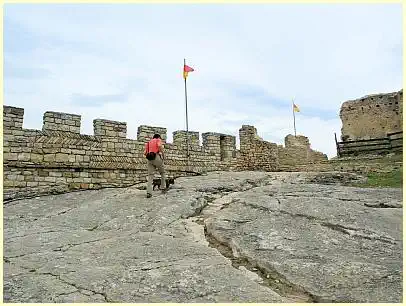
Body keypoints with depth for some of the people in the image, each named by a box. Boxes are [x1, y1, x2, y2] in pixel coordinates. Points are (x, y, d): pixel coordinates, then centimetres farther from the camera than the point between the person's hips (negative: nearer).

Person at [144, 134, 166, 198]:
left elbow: (145, 153, 16)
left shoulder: (148, 142, 27)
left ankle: (149, 192, -11)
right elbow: (159, 145, -14)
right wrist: (163, 154, -4)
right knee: (162, 172, 17)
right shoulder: (158, 140, 11)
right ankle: (163, 187, 14)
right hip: (157, 157, -4)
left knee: (150, 175, 0)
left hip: (149, 159, 4)